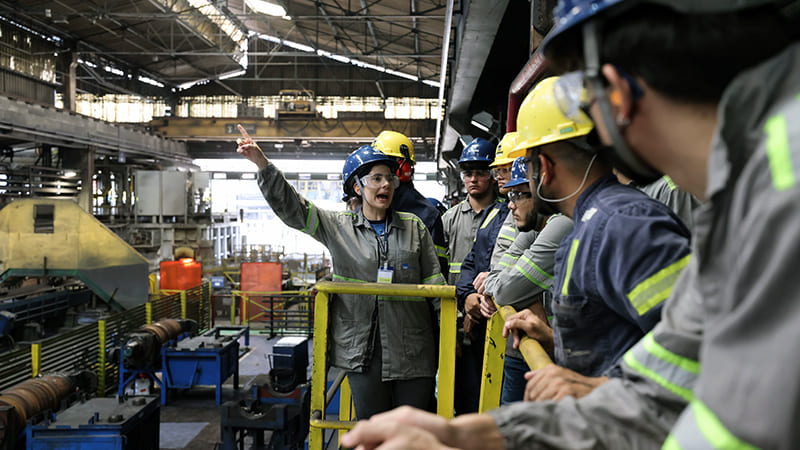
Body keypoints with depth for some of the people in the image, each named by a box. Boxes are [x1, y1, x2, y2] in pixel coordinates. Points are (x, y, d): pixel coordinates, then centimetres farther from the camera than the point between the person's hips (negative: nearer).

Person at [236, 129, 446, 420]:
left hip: (412, 349, 1)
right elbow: (290, 207, -1)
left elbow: (434, 282, 9)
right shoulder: (338, 227, 5)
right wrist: (262, 164, -13)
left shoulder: (414, 227, 8)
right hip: (362, 349, 0)